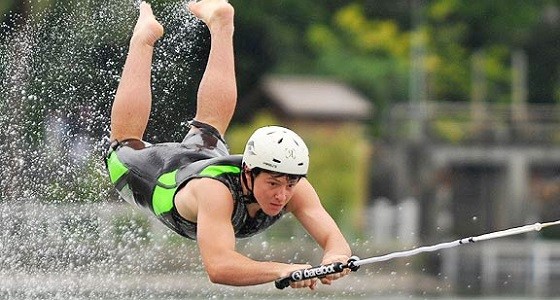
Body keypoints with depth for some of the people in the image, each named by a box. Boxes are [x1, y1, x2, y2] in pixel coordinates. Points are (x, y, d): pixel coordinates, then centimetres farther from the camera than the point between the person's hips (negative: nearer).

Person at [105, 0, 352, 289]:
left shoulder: (293, 188, -39)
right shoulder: (215, 192, -52)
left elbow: (334, 239, -46)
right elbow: (218, 267, -64)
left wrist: (333, 258, -70)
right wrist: (283, 270, -79)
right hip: (158, 172, -3)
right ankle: (144, 37, 48)